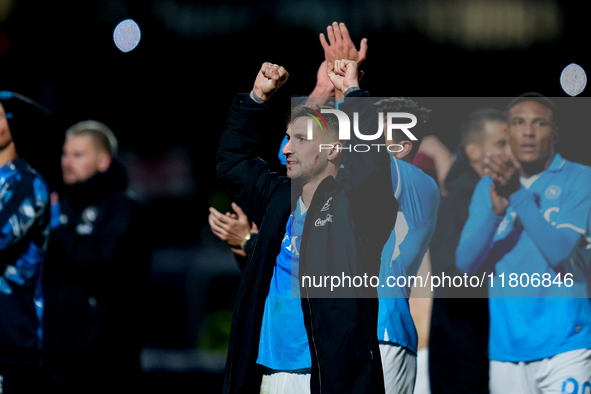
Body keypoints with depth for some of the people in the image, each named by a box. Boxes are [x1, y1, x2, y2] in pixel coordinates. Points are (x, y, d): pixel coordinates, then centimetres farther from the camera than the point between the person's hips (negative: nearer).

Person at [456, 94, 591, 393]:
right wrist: (496, 210, -15)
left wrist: (517, 194, -21)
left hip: (564, 345, -4)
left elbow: (559, 251, -14)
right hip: (506, 346, 4)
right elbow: (465, 262, 1)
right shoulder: (488, 187, 12)